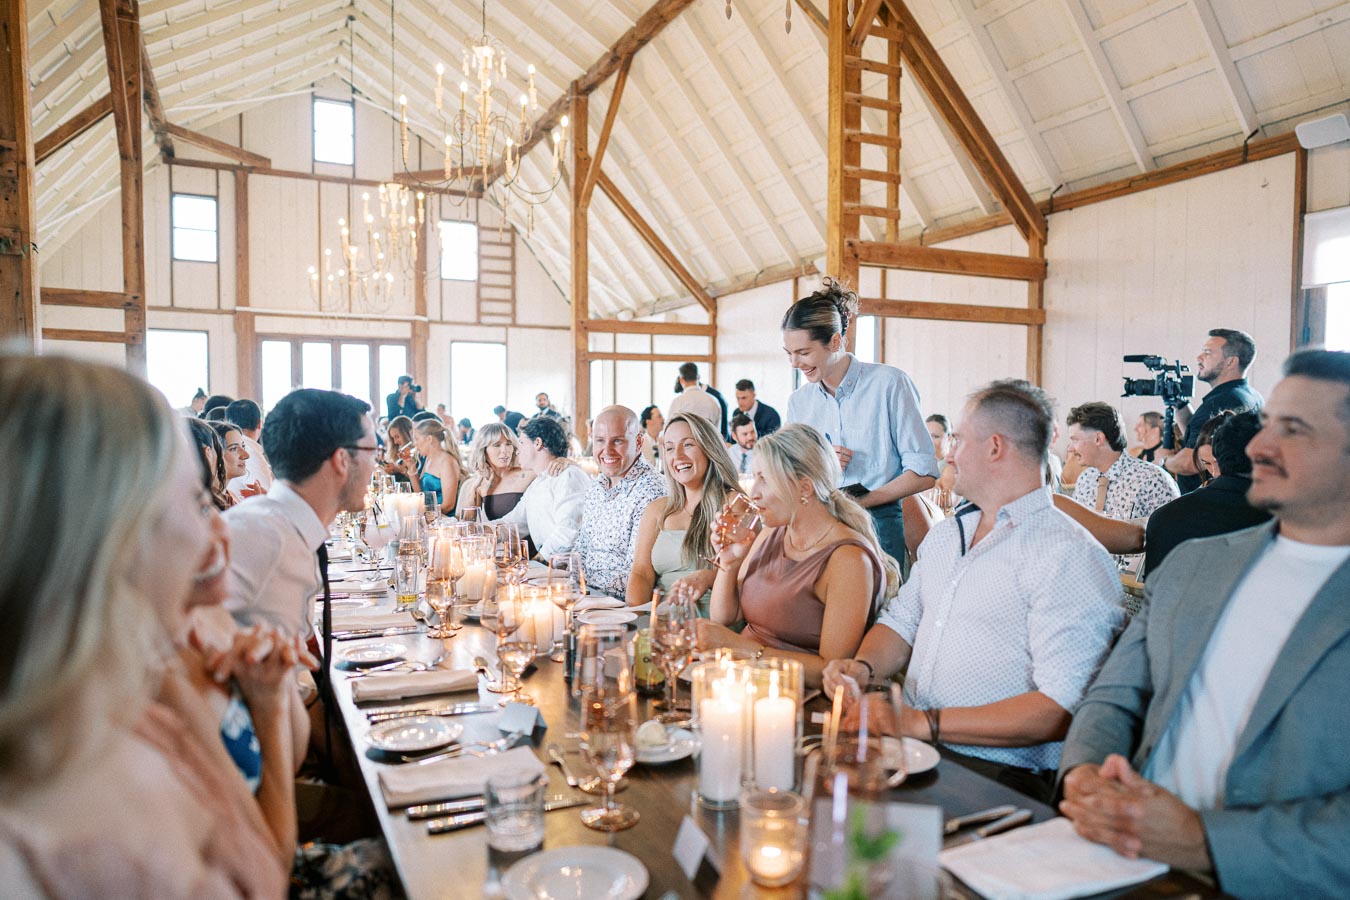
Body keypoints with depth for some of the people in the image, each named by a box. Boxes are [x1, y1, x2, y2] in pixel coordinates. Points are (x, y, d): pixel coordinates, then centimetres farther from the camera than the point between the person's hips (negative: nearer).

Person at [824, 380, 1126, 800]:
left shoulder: (1070, 557, -11)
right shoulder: (945, 533, 17)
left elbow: (1062, 709, -19)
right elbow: (902, 621, 23)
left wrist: (924, 722, -22)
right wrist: (863, 667, 0)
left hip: (998, 771, -7)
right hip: (912, 749, 7)